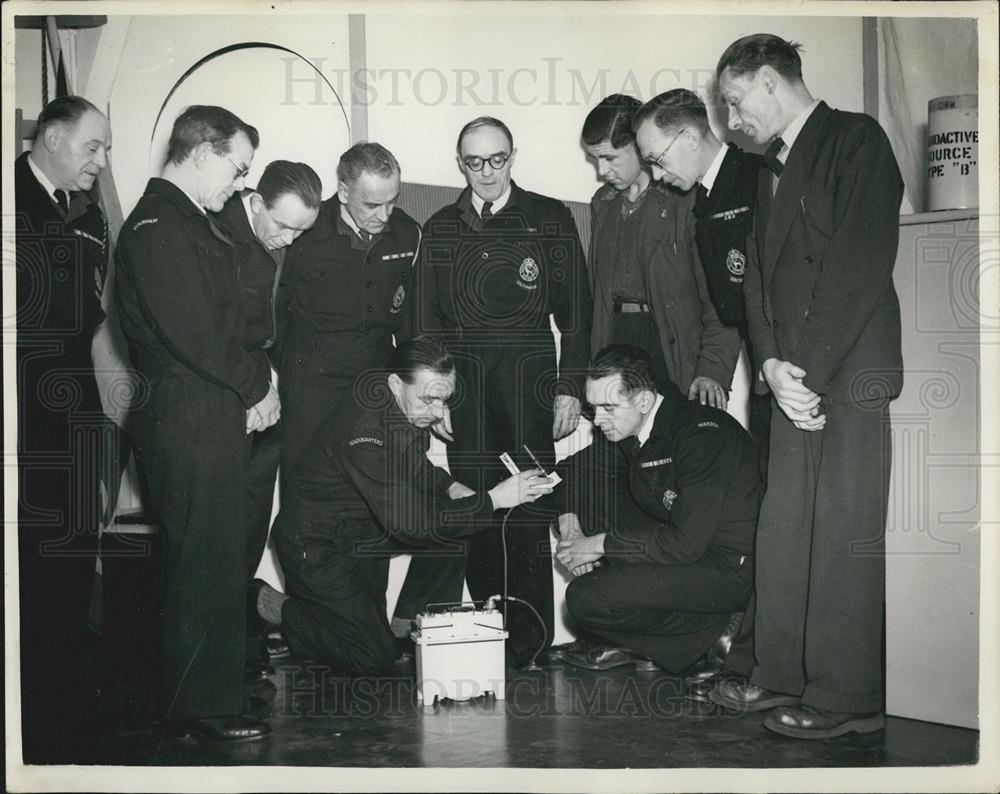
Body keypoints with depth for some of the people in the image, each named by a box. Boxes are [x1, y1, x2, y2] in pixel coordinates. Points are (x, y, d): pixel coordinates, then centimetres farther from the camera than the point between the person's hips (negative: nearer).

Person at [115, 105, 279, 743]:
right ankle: (203, 707, 9)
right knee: (208, 564, -2)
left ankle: (223, 676, 30)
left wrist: (255, 380, 4)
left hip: (217, 414, 10)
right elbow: (195, 333, -22)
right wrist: (256, 385, -9)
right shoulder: (158, 228, -16)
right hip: (189, 421, -10)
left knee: (222, 556, 17)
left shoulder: (193, 222, 17)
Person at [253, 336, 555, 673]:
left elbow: (414, 468, 16)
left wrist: (452, 487, -4)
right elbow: (409, 522, -34)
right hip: (316, 546, -9)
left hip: (364, 530, 9)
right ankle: (282, 610, 9)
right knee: (375, 658, -9)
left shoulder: (413, 411, -6)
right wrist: (492, 500, -31)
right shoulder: (364, 432, -33)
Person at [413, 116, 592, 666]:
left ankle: (530, 643, 3)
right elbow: (426, 320, 16)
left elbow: (575, 309, 4)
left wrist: (570, 388, -2)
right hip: (464, 392, 3)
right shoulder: (439, 229, 15)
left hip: (529, 389, -2)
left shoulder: (550, 219, 6)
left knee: (529, 518, -6)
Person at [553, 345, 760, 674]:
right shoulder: (629, 427, 1)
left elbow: (687, 544, -28)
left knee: (585, 599, -19)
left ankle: (707, 633, -1)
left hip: (727, 569, -9)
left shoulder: (701, 435, -24)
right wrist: (568, 514, 0)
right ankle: (630, 644, 10)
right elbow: (580, 464, 20)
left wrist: (602, 544, -18)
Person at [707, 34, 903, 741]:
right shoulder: (776, 168, 22)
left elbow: (861, 266, -14)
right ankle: (783, 676, 19)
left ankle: (847, 697, 3)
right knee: (783, 532, 9)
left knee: (845, 536, -5)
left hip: (850, 375, -8)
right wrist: (773, 365, -2)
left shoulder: (857, 139, -4)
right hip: (797, 382, 8)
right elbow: (760, 278, 15)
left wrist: (809, 371, -14)